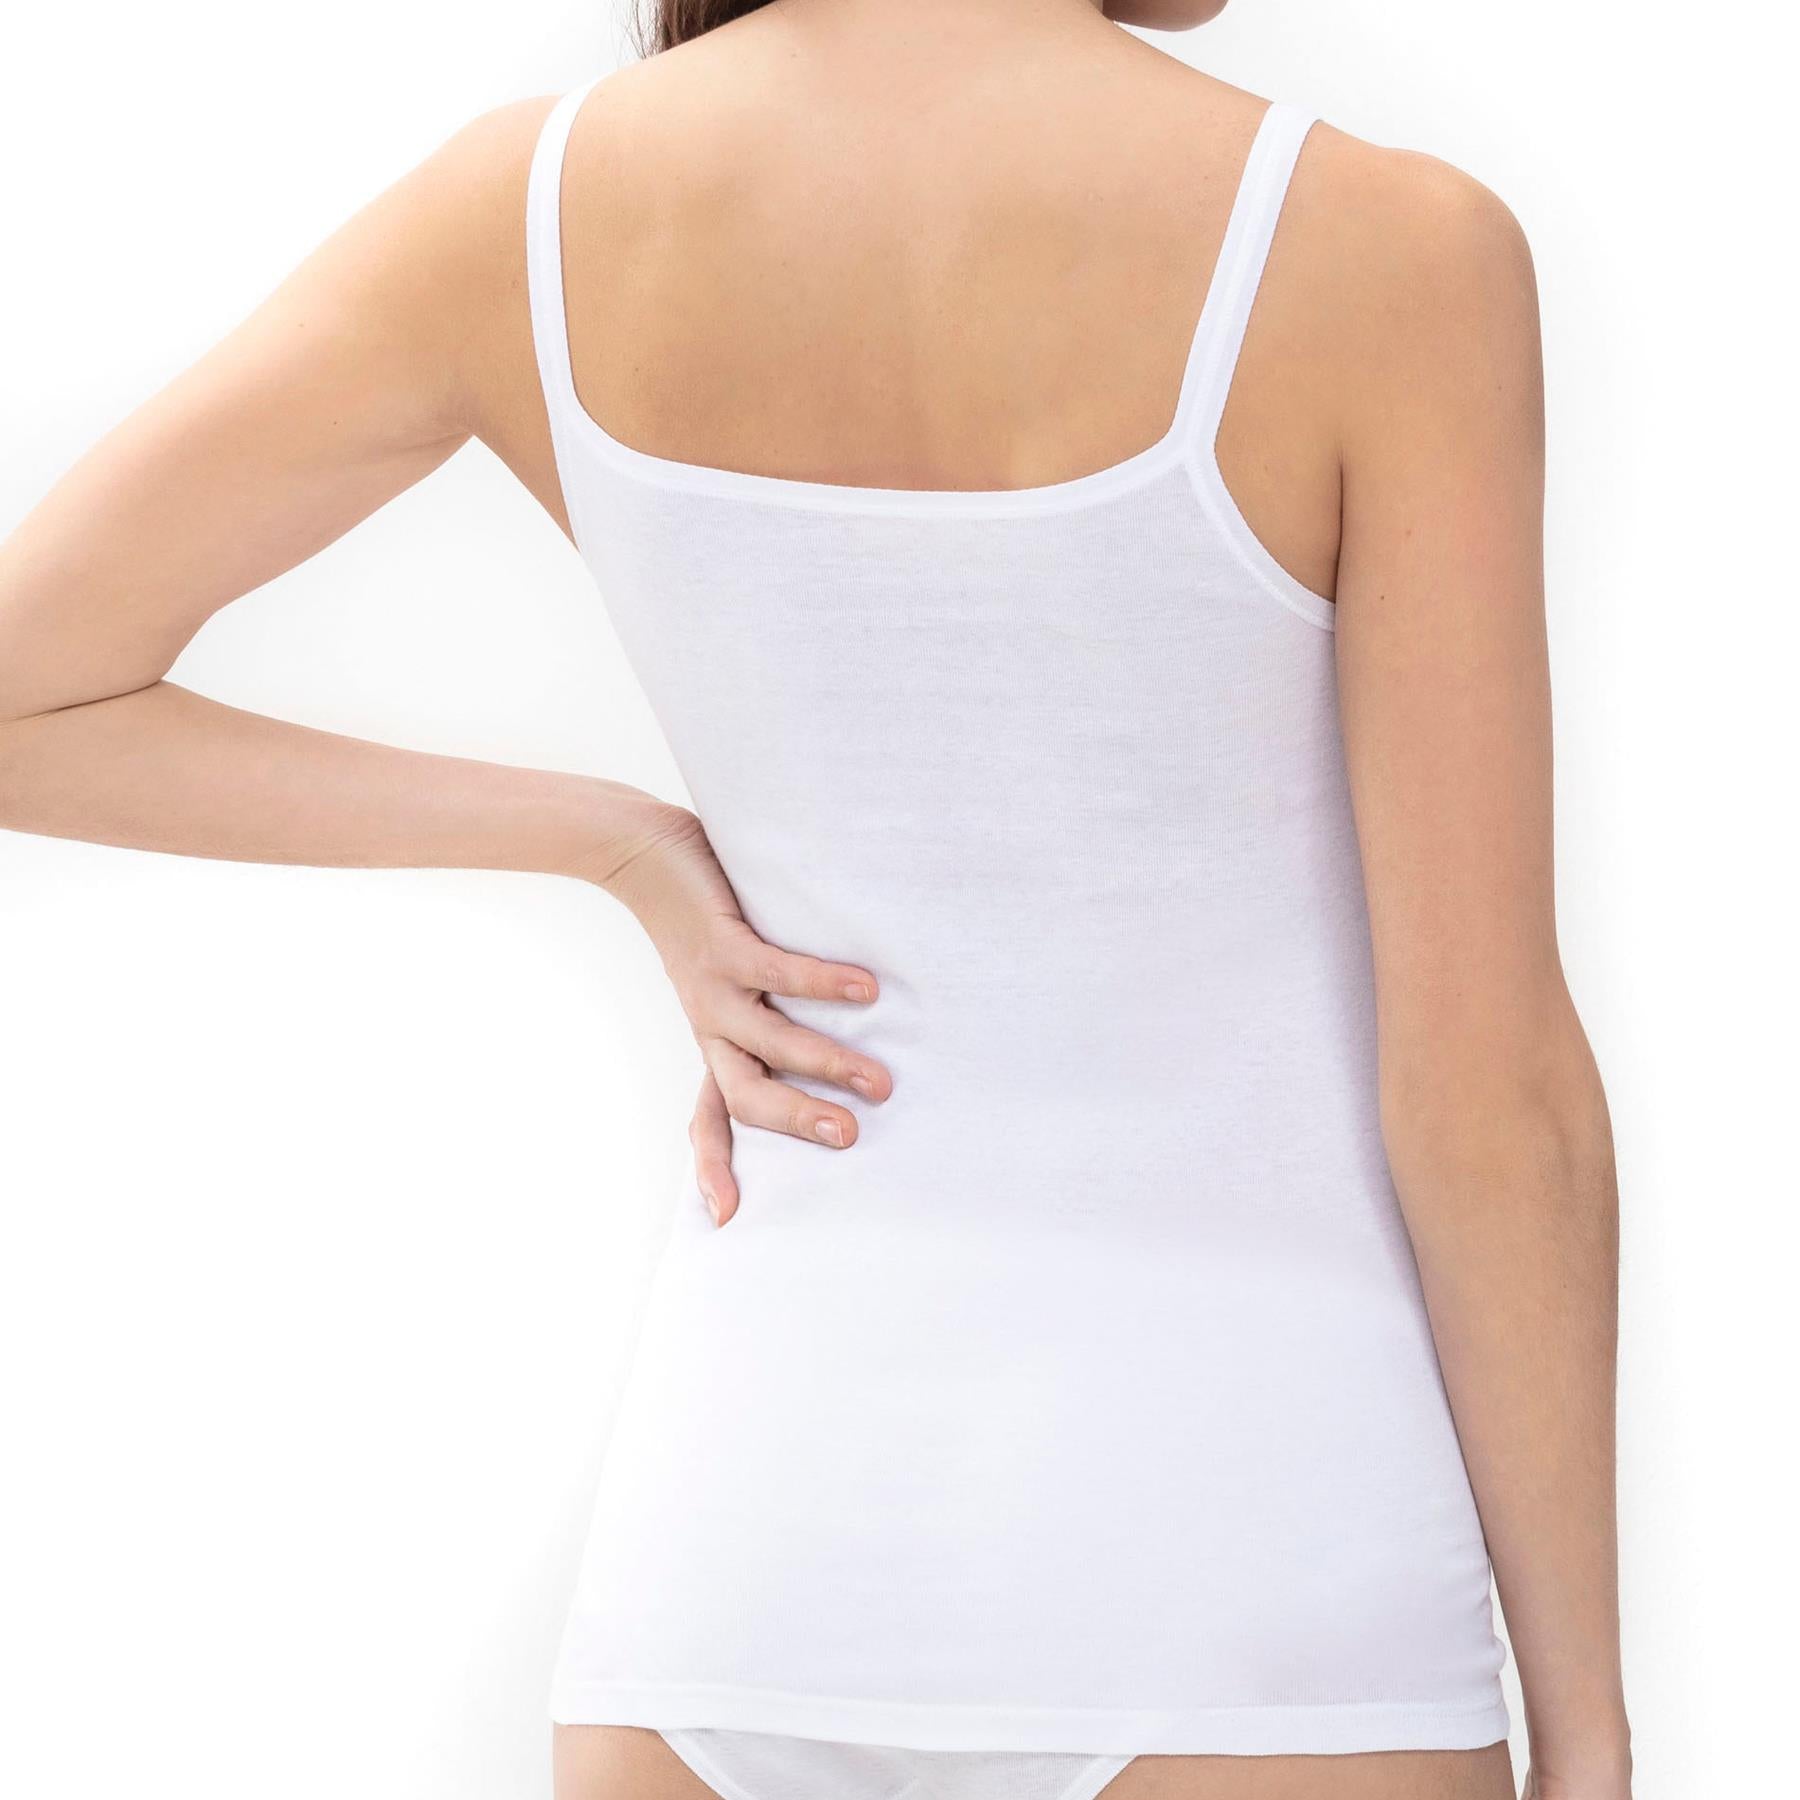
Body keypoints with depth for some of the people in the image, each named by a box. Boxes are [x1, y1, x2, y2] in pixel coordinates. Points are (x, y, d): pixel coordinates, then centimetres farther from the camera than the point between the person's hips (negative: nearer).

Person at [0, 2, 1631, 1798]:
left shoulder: (531, 205, -2)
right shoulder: (1380, 247, -12)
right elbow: (1487, 1077, -10)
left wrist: (616, 844, 5)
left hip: (749, 1522, 4)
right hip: (1241, 1556, -4)